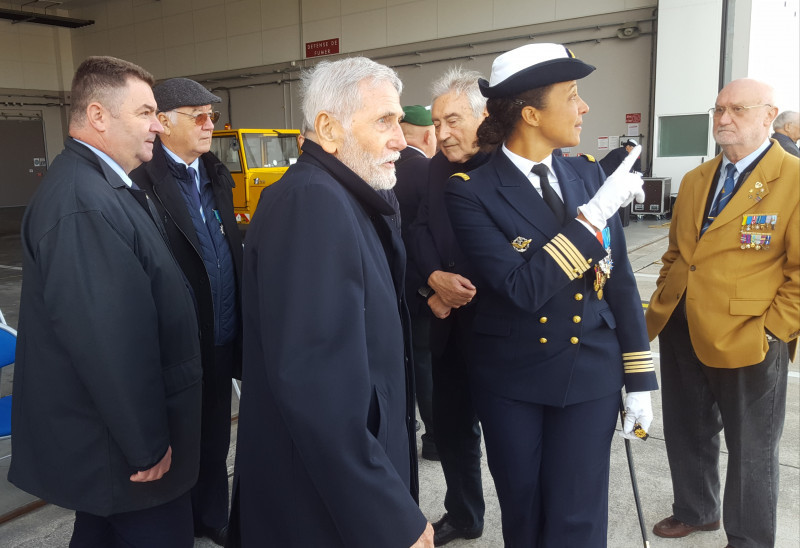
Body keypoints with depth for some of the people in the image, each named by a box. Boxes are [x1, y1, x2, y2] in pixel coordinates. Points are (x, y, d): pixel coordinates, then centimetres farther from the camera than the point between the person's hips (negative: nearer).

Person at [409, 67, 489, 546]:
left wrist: (469, 289, -16)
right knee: (451, 424, 17)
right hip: (448, 323, 6)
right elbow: (421, 228, 5)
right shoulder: (438, 166, 7)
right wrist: (434, 280, -12)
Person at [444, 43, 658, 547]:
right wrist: (591, 216, -25)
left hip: (592, 374, 3)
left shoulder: (587, 173, 0)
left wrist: (639, 379, 5)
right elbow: (524, 288, -23)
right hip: (512, 379, -2)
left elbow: (619, 279, 4)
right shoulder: (472, 192, -14)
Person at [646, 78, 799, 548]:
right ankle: (695, 510, 44)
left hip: (748, 342, -6)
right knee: (687, 434, 21)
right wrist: (663, 305, 10)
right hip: (681, 333, 6)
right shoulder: (696, 179, 11)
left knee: (751, 450, 12)